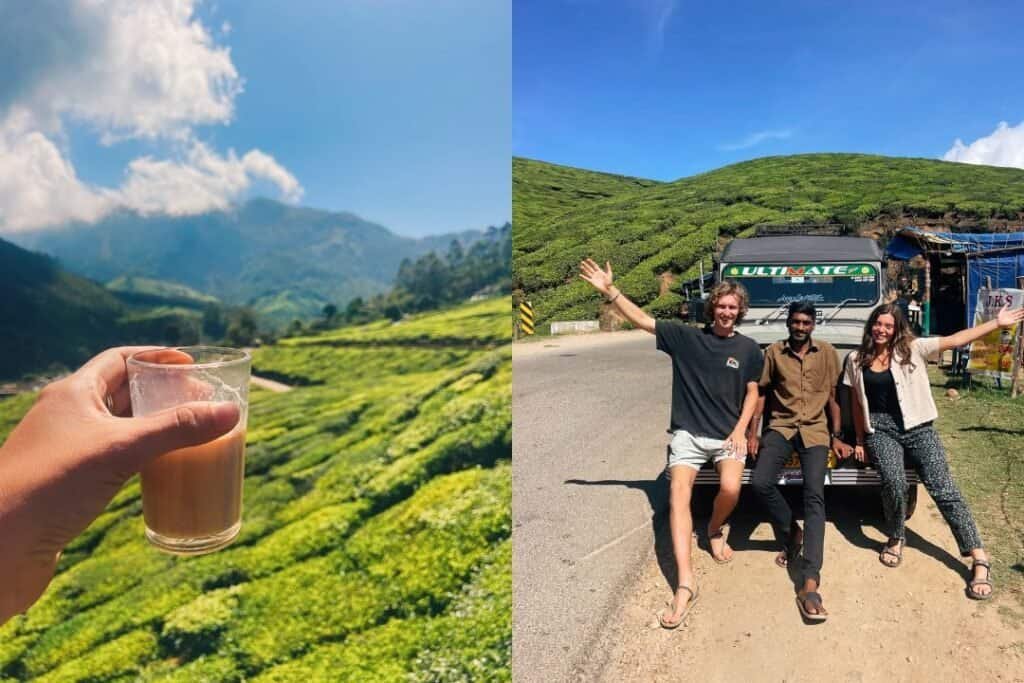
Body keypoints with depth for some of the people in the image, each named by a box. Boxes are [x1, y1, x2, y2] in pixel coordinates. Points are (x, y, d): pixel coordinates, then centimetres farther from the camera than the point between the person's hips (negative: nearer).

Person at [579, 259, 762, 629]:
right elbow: (642, 320, -4)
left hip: (728, 434, 0)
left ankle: (716, 530, 12)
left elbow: (752, 393, 9)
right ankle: (685, 584, -19)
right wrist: (609, 290, -14)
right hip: (688, 433, 0)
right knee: (678, 495, -17)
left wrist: (740, 430, -5)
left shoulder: (748, 348, 4)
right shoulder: (685, 335, 1)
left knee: (730, 489, -24)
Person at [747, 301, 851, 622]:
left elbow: (832, 397, 13)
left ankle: (810, 586, -28)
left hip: (815, 430, -1)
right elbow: (761, 393, 10)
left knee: (814, 496, -19)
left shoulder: (827, 352, 8)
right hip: (780, 427, 1)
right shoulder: (774, 352, 7)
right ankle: (792, 531, 9)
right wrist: (753, 433, 2)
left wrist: (837, 436, 7)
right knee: (761, 482, -23)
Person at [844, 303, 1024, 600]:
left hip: (917, 428, 0)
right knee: (894, 483, -23)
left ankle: (980, 561, -6)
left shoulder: (912, 349, 1)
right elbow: (857, 403, 13)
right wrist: (860, 440, 15)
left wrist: (997, 323, -15)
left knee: (944, 490, -10)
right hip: (880, 430, 1)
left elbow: (955, 340, -7)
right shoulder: (857, 360, 7)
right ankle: (896, 539, 4)